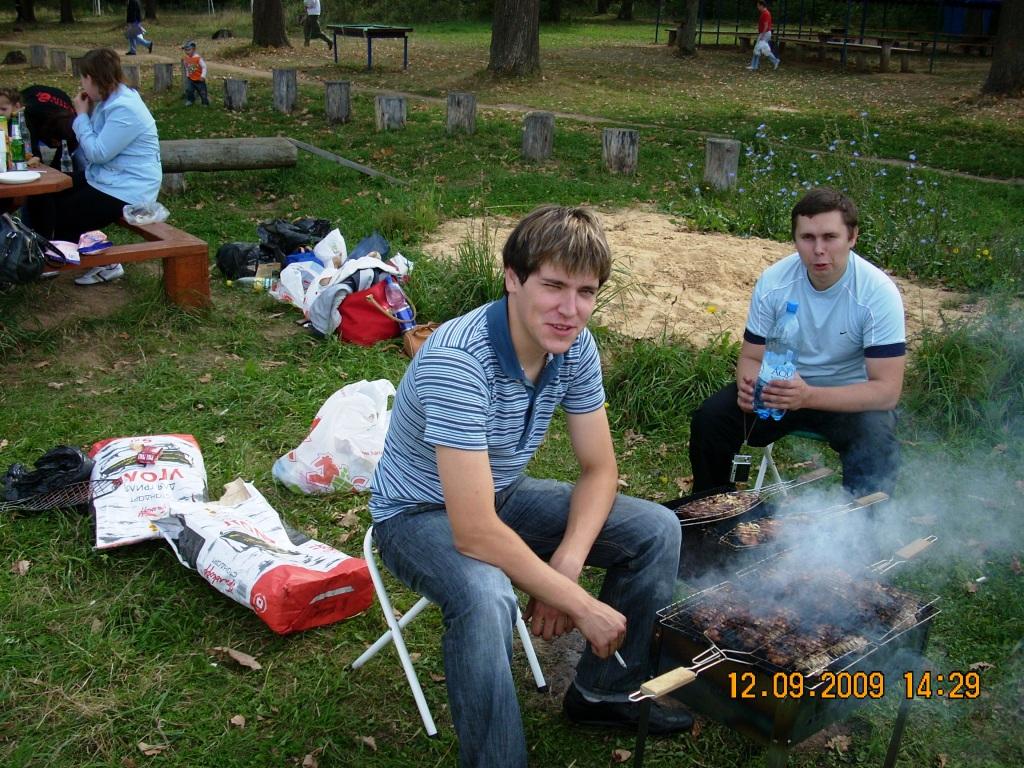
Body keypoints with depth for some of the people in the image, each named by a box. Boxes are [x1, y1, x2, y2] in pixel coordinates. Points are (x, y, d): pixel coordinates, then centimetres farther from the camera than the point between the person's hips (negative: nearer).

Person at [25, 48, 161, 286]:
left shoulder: (124, 109, -22)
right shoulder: (107, 101, 9)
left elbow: (98, 153, -22)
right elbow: (95, 147, 11)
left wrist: (82, 116, -11)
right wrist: (85, 114, -1)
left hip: (125, 192, -10)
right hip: (102, 178, 10)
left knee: (60, 219, -4)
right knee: (42, 197, 6)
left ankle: (106, 264, 8)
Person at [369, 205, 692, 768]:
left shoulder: (575, 345, -13)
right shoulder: (457, 361, -35)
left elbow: (599, 469, -4)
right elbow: (475, 533, -37)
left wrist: (565, 566, -21)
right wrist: (580, 604, -30)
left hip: (503, 494, 7)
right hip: (420, 514, -7)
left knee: (656, 529, -1)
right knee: (486, 598, -38)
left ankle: (604, 691, 18)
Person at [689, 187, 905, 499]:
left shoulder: (879, 293, -23)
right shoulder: (773, 282, -14)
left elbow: (887, 390, -25)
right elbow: (752, 357, -4)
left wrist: (808, 396, -41)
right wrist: (750, 384, -31)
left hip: (852, 398, -3)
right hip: (784, 386, 3)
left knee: (877, 437, -34)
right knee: (710, 418, -16)